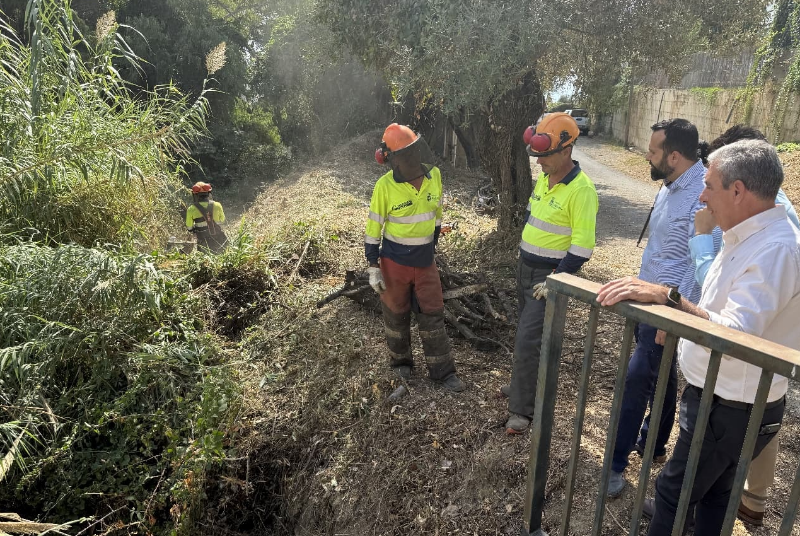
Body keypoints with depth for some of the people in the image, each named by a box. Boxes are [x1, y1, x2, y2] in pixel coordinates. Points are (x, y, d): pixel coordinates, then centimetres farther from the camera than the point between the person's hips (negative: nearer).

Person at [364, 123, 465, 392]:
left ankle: (442, 371, 21)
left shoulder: (434, 175, -5)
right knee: (396, 315, 13)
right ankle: (401, 362, 36)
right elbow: (373, 228, -10)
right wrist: (373, 267, -10)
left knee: (433, 316, 9)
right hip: (394, 262, -3)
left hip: (425, 261, 3)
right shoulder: (385, 186, -17)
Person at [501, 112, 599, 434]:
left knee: (527, 340, -7)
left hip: (551, 275, -8)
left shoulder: (581, 189, -20)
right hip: (526, 268, 8)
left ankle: (522, 410, 6)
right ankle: (525, 385, 36)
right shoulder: (543, 179, 5)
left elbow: (582, 246, -22)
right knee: (528, 332, 18)